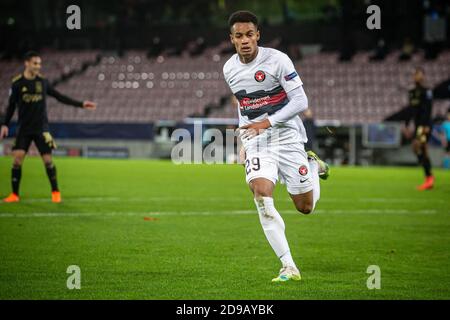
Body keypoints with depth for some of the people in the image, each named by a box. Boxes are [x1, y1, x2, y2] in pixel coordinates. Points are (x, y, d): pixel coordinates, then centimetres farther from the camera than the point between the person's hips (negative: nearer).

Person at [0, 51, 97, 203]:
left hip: (41, 128, 1)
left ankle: (55, 192, 11)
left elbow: (60, 97, 9)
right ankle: (14, 194, 1)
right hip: (23, 129, -1)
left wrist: (81, 104, 7)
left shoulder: (42, 81, 2)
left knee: (48, 160, -5)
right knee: (17, 158, -10)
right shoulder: (17, 83, -3)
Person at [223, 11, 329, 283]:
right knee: (261, 194, -24)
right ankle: (289, 267, -21)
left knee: (306, 207, 4)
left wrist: (267, 122, -24)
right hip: (255, 140, 3)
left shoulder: (277, 60, -14)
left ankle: (313, 165, 39)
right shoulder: (229, 69, 3)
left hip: (286, 135, -3)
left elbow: (301, 102, -16)